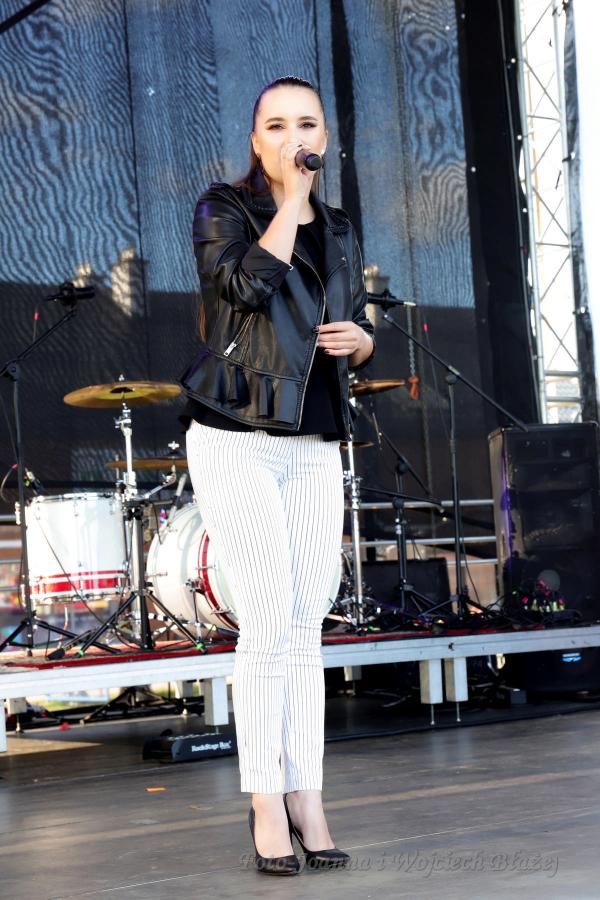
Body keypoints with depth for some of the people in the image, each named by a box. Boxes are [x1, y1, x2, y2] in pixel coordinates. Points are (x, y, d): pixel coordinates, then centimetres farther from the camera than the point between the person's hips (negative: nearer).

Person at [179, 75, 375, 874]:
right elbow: (251, 286, -23)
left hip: (311, 452, 5)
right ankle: (266, 800, -2)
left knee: (304, 628, 1)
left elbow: (359, 340, 18)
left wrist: (357, 341, -6)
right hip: (233, 443, -5)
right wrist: (291, 193, -15)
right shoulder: (221, 209, -3)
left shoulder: (339, 231, 13)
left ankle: (305, 799, 6)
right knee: (269, 624, -12)